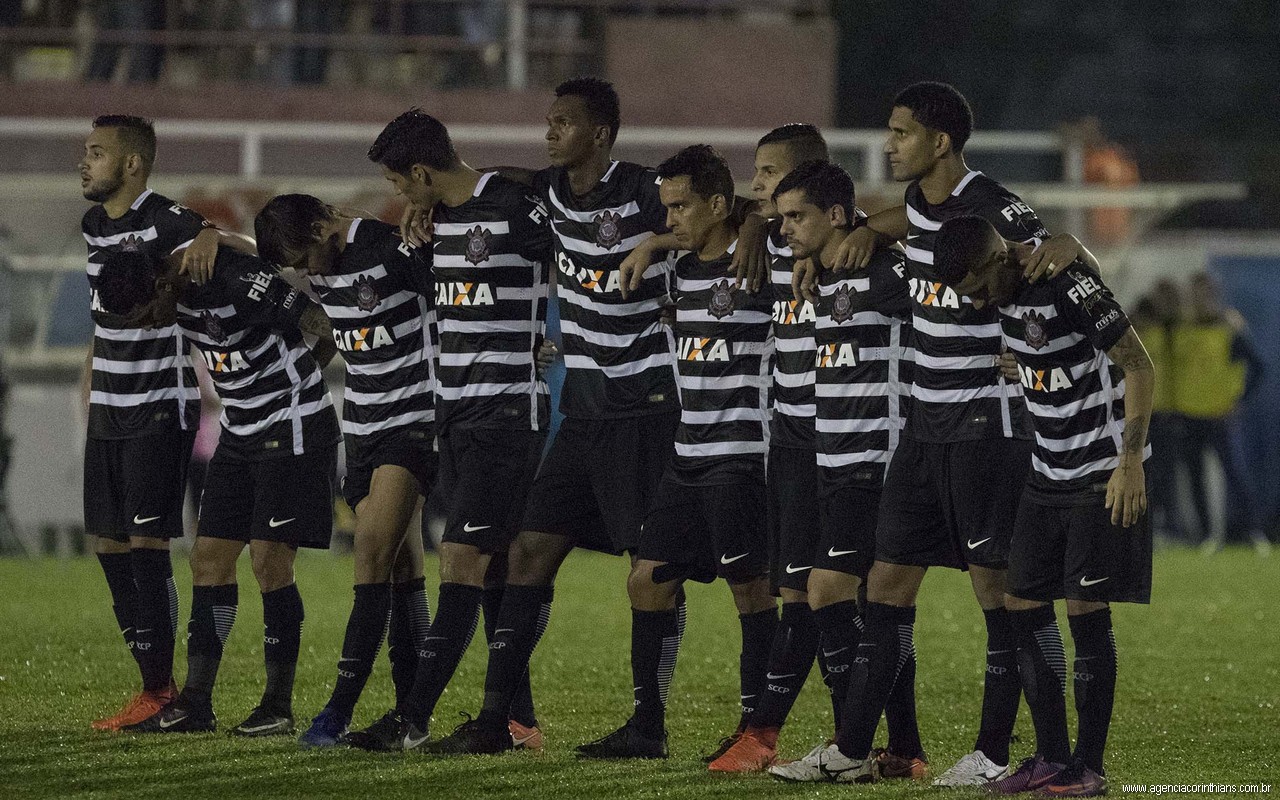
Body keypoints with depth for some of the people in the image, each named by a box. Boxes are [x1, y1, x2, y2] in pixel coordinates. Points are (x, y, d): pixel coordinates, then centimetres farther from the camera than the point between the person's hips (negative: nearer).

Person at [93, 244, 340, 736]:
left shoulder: (241, 284, -25)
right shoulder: (183, 296, 0)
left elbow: (331, 329, -19)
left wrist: (298, 378, -1)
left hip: (293, 431, -8)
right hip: (241, 433, 8)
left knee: (269, 561, -11)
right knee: (209, 559, 3)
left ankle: (279, 705, -3)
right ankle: (195, 704, 6)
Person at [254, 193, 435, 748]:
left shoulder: (393, 250, -16)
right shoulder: (320, 270, 7)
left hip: (413, 420, -7)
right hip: (363, 426, 7)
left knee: (374, 552, -15)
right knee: (399, 565, 6)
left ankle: (341, 708, -17)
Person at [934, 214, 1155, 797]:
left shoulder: (1070, 286, -22)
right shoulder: (1004, 290, 2)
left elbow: (1139, 367, -18)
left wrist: (1131, 461, -21)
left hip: (1103, 476, -8)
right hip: (1049, 474, 8)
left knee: (1086, 609, -8)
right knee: (1024, 606, 4)